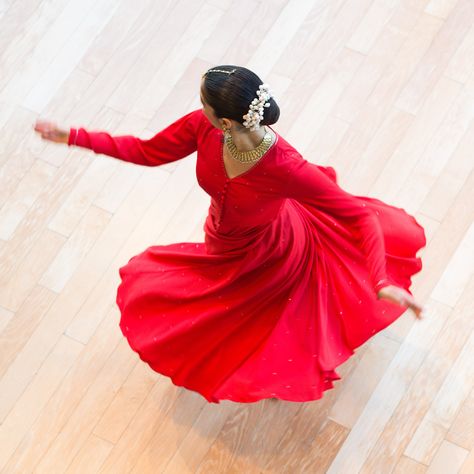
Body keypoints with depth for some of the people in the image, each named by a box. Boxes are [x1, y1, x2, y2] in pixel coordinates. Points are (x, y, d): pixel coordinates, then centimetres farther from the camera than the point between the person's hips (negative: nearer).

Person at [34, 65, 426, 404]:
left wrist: (382, 283, -48)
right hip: (225, 250, 6)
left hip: (270, 260, -5)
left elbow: (360, 216, -37)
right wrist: (72, 137, -7)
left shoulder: (284, 167, -43)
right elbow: (147, 152, -9)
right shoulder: (202, 127, -27)